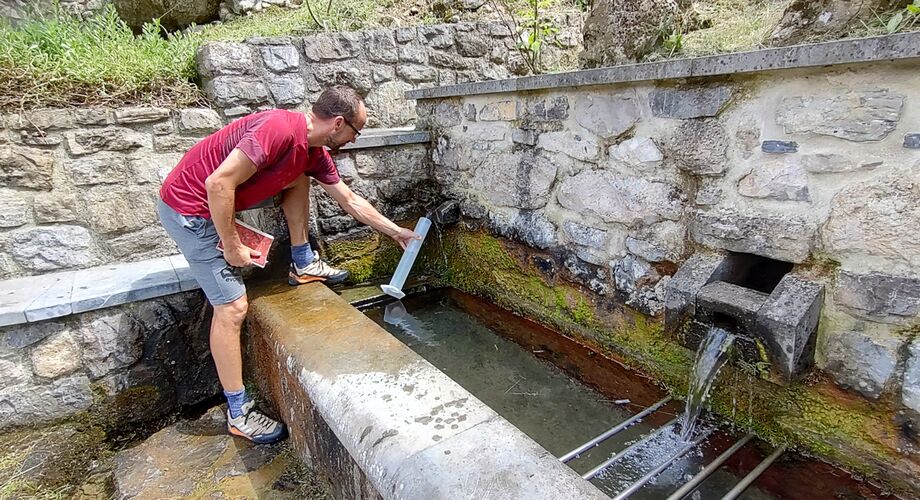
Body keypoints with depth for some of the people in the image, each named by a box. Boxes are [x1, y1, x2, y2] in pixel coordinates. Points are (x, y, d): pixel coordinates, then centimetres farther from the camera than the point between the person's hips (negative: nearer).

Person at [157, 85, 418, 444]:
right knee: (232, 306, -9)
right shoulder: (280, 128, -27)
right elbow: (218, 182, -31)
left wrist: (396, 232, 17)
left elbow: (350, 201, 12)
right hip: (188, 209, -8)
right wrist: (232, 247, -21)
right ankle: (239, 414, 5)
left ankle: (303, 264, 17)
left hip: (217, 201, 8)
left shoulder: (314, 153, 1)